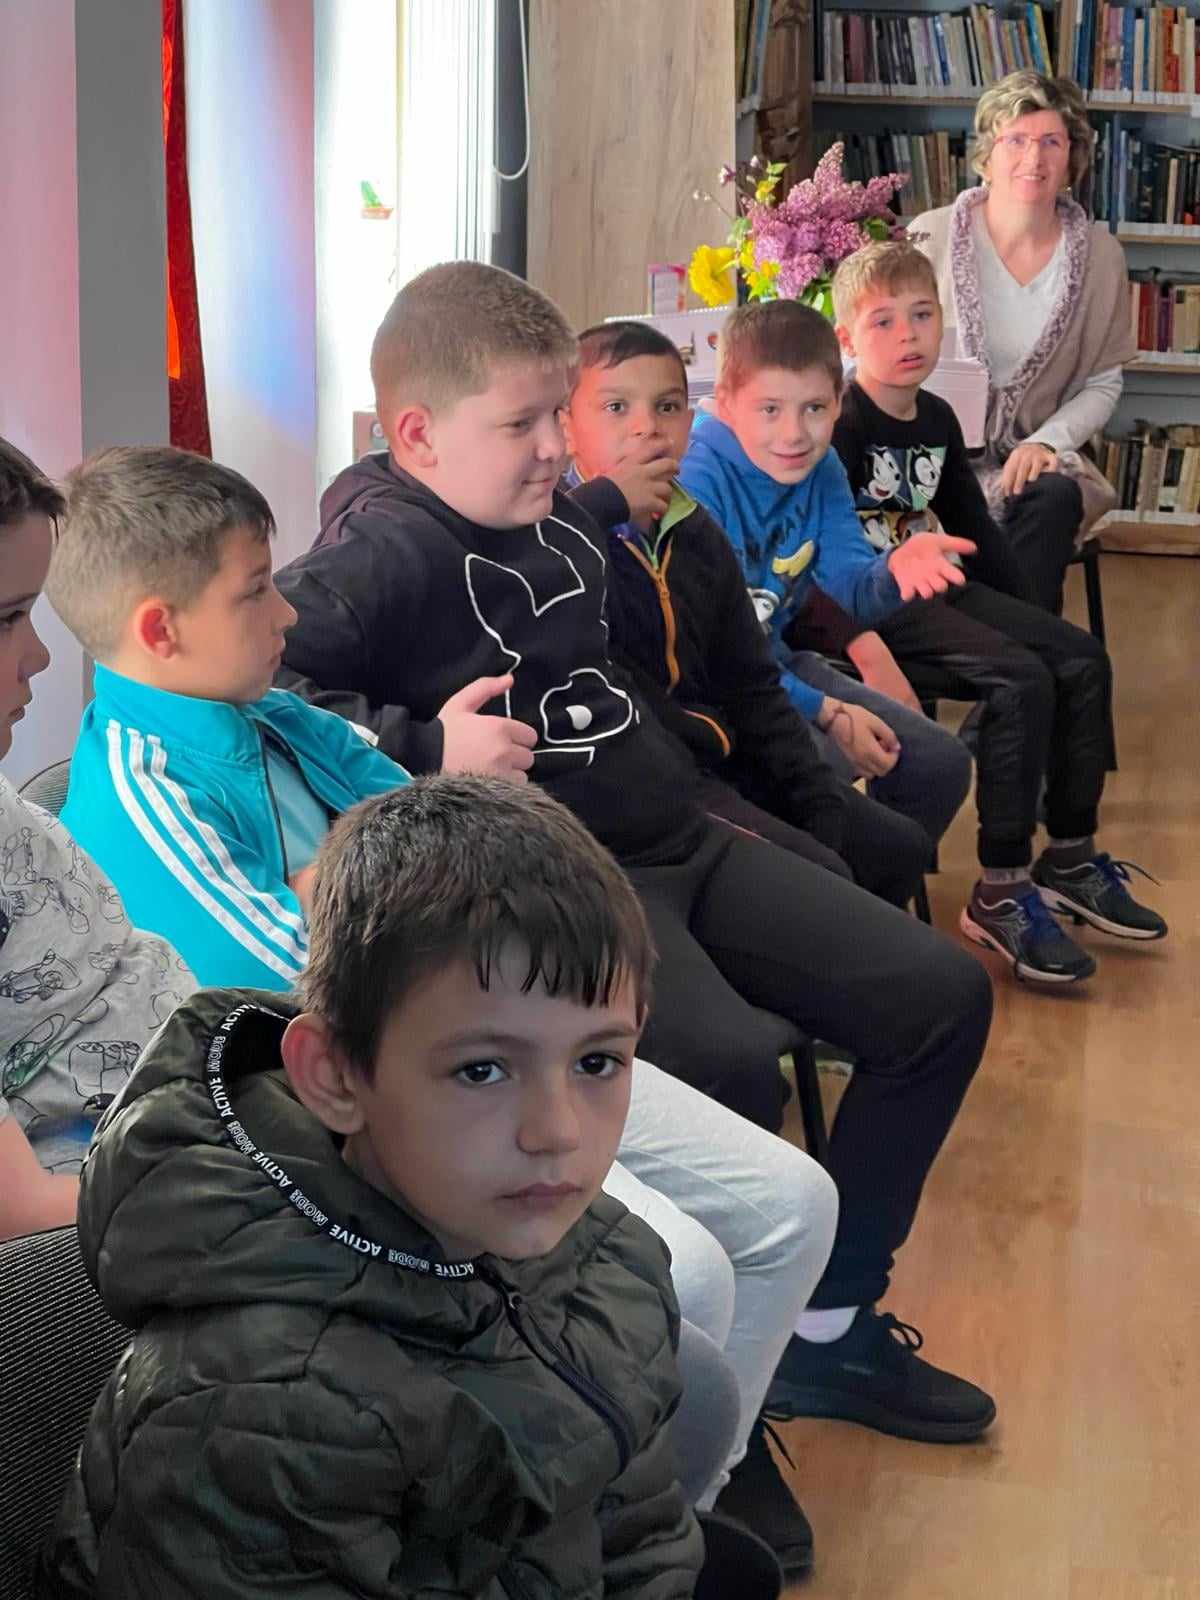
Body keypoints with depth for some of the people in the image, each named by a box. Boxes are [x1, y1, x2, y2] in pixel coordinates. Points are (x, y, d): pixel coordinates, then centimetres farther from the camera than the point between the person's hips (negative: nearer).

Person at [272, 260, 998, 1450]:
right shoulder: (387, 553, -14)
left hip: (682, 846, 10)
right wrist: (425, 748, -27)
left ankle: (828, 1329, 11)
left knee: (942, 992, 4)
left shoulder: (565, 521, 12)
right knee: (731, 1066, -36)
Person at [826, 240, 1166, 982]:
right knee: (1021, 680, -24)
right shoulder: (844, 426, -13)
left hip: (930, 589, 9)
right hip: (866, 606, -9)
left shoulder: (937, 421, 12)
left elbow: (976, 529, 20)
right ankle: (1000, 896, -18)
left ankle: (1070, 860, 10)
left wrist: (1028, 616, 15)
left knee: (1080, 658, 0)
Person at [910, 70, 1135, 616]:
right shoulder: (932, 237, -4)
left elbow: (1102, 386, 9)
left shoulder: (1099, 255, 2)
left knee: (1054, 500, -33)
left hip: (1035, 453, 2)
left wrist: (1046, 440, -9)